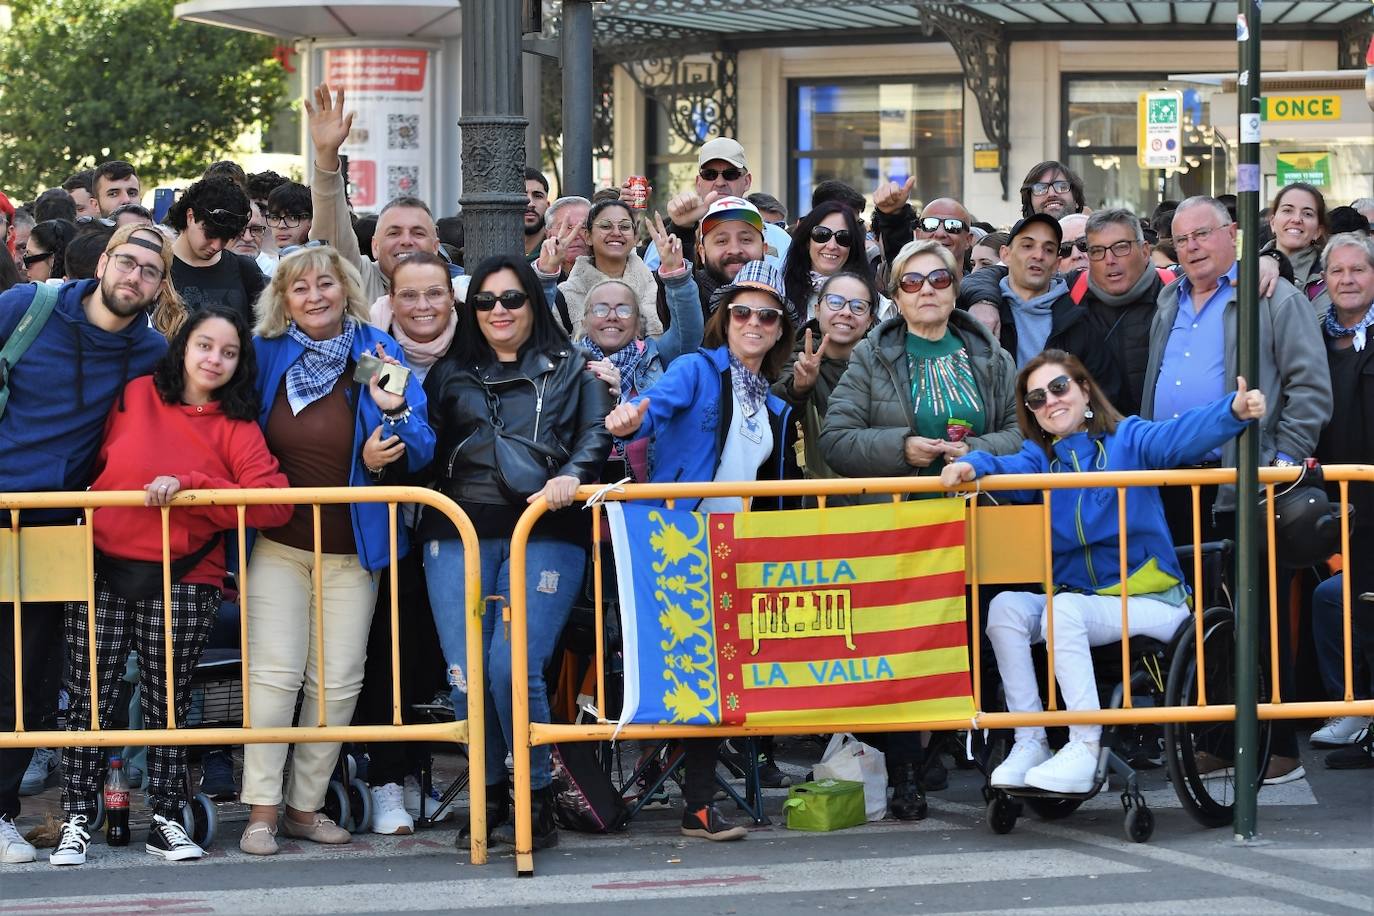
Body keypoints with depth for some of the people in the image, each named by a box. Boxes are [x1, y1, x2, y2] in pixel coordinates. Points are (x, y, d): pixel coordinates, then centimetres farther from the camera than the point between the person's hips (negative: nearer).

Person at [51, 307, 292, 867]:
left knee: (167, 704, 6)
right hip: (102, 574, 0)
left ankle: (166, 820, 16)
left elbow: (273, 503, -10)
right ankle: (76, 822, 8)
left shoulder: (237, 428, 3)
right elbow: (95, 463, 17)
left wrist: (188, 485, -17)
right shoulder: (136, 396, 5)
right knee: (88, 698, 1)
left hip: (183, 584, 0)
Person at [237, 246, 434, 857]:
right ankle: (262, 811, -6)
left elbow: (421, 452, -3)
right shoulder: (266, 355, 0)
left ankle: (306, 805, 11)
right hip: (277, 544, 0)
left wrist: (394, 413, -21)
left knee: (337, 682, 1)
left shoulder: (379, 357, -2)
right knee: (274, 673, -9)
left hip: (351, 548, 1)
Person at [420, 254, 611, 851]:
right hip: (459, 532, 3)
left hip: (545, 532, -3)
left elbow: (597, 431, 4)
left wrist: (571, 475, -15)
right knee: (466, 673, -7)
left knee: (514, 667, -17)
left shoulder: (571, 369, 16)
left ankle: (536, 803, -4)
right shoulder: (450, 372, 22)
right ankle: (489, 796, 9)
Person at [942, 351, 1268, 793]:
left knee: (1065, 609, -30)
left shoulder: (1128, 440, -2)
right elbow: (1009, 470, -10)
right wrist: (971, 466, -34)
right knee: (1006, 608, -18)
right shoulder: (1040, 458, 11)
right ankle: (1029, 743, -16)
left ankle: (1084, 748, -30)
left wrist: (1234, 411, -41)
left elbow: (1181, 437, -20)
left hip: (1149, 603, -5)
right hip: (1076, 596, 5)